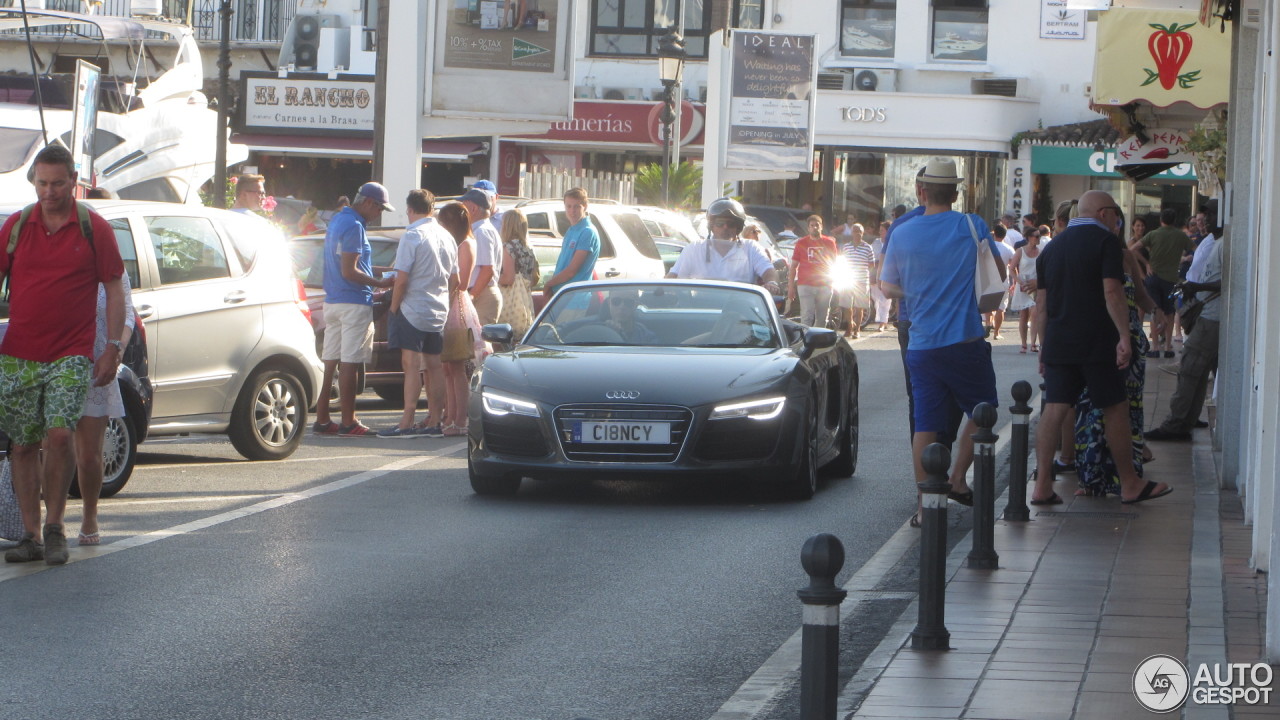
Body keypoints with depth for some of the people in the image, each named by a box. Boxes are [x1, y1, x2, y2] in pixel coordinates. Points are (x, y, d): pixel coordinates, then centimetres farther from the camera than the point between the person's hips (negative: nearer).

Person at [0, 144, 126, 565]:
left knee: (59, 435, -16)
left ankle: (54, 526, 0)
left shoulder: (93, 229, 0)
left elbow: (114, 290, 3)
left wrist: (113, 348, -3)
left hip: (71, 355, -3)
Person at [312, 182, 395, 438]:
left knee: (330, 361, 9)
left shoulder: (338, 220, 16)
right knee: (349, 364, -6)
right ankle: (348, 423, -5)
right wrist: (381, 283, -14)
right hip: (354, 303, -10)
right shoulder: (354, 226, -15)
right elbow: (349, 271, -19)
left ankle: (322, 420, 10)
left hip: (332, 300, 10)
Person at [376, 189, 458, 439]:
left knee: (412, 364, -9)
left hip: (413, 309, -7)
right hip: (439, 312, 7)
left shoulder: (412, 236, -12)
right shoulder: (446, 237, 10)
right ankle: (435, 421, 12)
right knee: (433, 365, 10)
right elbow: (455, 280, 15)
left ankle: (407, 423, -12)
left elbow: (402, 279, -16)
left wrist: (393, 307, -6)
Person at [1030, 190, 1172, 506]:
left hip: (1057, 345, 6)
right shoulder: (1106, 242, -5)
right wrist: (1124, 337, -18)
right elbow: (1112, 293, -17)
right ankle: (1129, 485, 12)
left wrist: (1044, 345, 20)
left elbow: (1042, 304, 15)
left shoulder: (1052, 246, 14)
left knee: (1054, 410, 2)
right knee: (1115, 410, 5)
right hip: (1097, 344, -5)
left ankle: (1042, 486, -4)